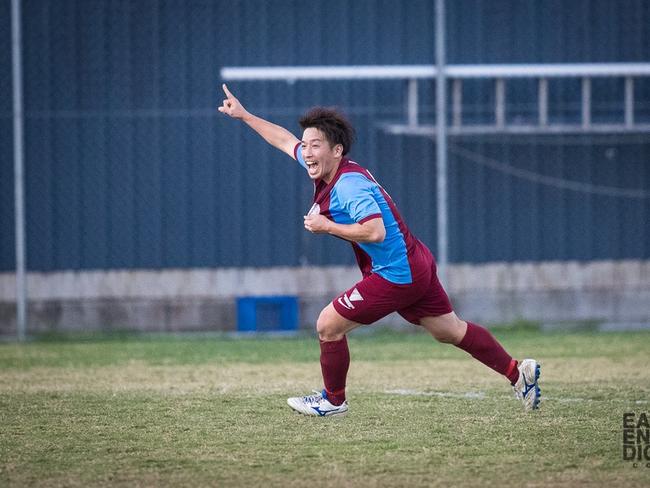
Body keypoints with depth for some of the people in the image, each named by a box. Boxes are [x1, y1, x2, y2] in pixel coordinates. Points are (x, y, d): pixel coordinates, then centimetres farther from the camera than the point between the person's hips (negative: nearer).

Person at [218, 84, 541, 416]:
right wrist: (244, 115, 24)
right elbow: (286, 140, 20)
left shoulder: (349, 185, -23)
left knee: (328, 326, -1)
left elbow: (375, 231, -34)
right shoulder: (325, 168, 4)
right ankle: (518, 373, 25)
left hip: (395, 276, -10)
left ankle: (333, 401, 15)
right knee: (451, 330, 19)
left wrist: (327, 226, -24)